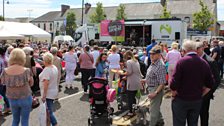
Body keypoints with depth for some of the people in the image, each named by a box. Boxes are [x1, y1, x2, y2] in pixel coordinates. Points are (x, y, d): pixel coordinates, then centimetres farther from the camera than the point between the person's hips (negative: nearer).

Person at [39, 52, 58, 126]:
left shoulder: (47, 70, -21)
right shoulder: (55, 68, 6)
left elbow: (46, 83, -25)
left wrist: (43, 95, -20)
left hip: (48, 93, -9)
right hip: (54, 92, 9)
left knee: (49, 111, -1)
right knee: (49, 110, 19)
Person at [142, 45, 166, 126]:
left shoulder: (160, 66, -24)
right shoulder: (153, 64, 4)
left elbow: (162, 83, -26)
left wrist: (155, 93, -30)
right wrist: (146, 80, 9)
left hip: (156, 89, -10)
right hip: (151, 89, 10)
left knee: (153, 110, 1)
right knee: (156, 108, 26)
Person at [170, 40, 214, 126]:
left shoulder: (181, 62, -15)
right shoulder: (204, 63, 1)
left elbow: (174, 83, -19)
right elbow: (209, 84, 4)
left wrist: (174, 95, -3)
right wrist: (200, 95, 13)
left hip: (181, 100, -4)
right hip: (197, 101, 5)